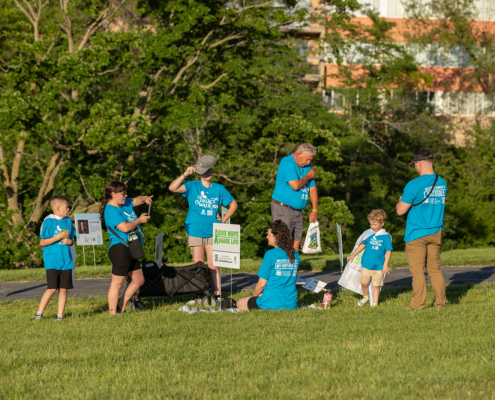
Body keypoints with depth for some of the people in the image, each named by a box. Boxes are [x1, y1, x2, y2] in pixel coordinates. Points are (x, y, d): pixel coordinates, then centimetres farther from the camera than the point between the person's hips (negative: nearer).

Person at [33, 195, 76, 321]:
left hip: (66, 261, 5)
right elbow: (42, 242, -9)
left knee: (63, 289, 4)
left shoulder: (68, 221, 11)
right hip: (52, 261, -5)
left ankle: (60, 315, 10)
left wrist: (69, 241, -5)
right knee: (52, 289, -11)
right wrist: (59, 237, -16)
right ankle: (39, 313, 0)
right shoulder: (49, 221, -6)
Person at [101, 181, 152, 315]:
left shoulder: (124, 204, 15)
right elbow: (125, 227, -22)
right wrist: (140, 220, -8)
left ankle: (121, 308, 21)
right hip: (120, 249, -10)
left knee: (138, 280, 16)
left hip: (130, 251, 10)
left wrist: (144, 198, 6)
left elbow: (136, 200, 30)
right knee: (117, 283, -8)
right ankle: (112, 314, -6)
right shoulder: (111, 211, -14)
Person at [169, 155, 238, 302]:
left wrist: (224, 219, 8)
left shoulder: (219, 189, 7)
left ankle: (218, 294, 3)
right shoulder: (192, 186, 0)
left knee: (213, 266, 0)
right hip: (195, 232, -2)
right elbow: (172, 188, -15)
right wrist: (185, 175, -20)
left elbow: (233, 204, 20)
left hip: (212, 233, 2)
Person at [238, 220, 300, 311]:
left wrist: (254, 294, 11)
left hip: (273, 304, -7)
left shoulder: (271, 254, -13)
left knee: (240, 303, 15)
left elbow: (262, 284, -11)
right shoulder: (295, 254, 6)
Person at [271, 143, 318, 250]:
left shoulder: (307, 166, 13)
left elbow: (312, 188, 15)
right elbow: (295, 185, -24)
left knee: (296, 241, 5)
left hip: (297, 210, 8)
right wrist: (308, 177, -6)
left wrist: (314, 210, 8)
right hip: (282, 209, -8)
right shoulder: (287, 163, -14)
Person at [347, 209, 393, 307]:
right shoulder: (371, 236, 7)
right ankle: (365, 297, 31)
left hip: (378, 266, -3)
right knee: (364, 283, 5)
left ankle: (375, 302, 9)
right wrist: (353, 255, 26)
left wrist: (385, 264, -10)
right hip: (366, 265, 3)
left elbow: (389, 251, -4)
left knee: (376, 285, 1)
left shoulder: (386, 236, -4)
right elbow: (363, 244, 22)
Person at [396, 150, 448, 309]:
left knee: (417, 270, -1)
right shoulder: (442, 183, 5)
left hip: (416, 234, -6)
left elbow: (400, 210, -14)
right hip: (436, 233, 6)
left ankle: (418, 304, 0)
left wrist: (401, 201, 10)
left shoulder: (414, 185, -16)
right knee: (435, 268, 12)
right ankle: (441, 302, 11)